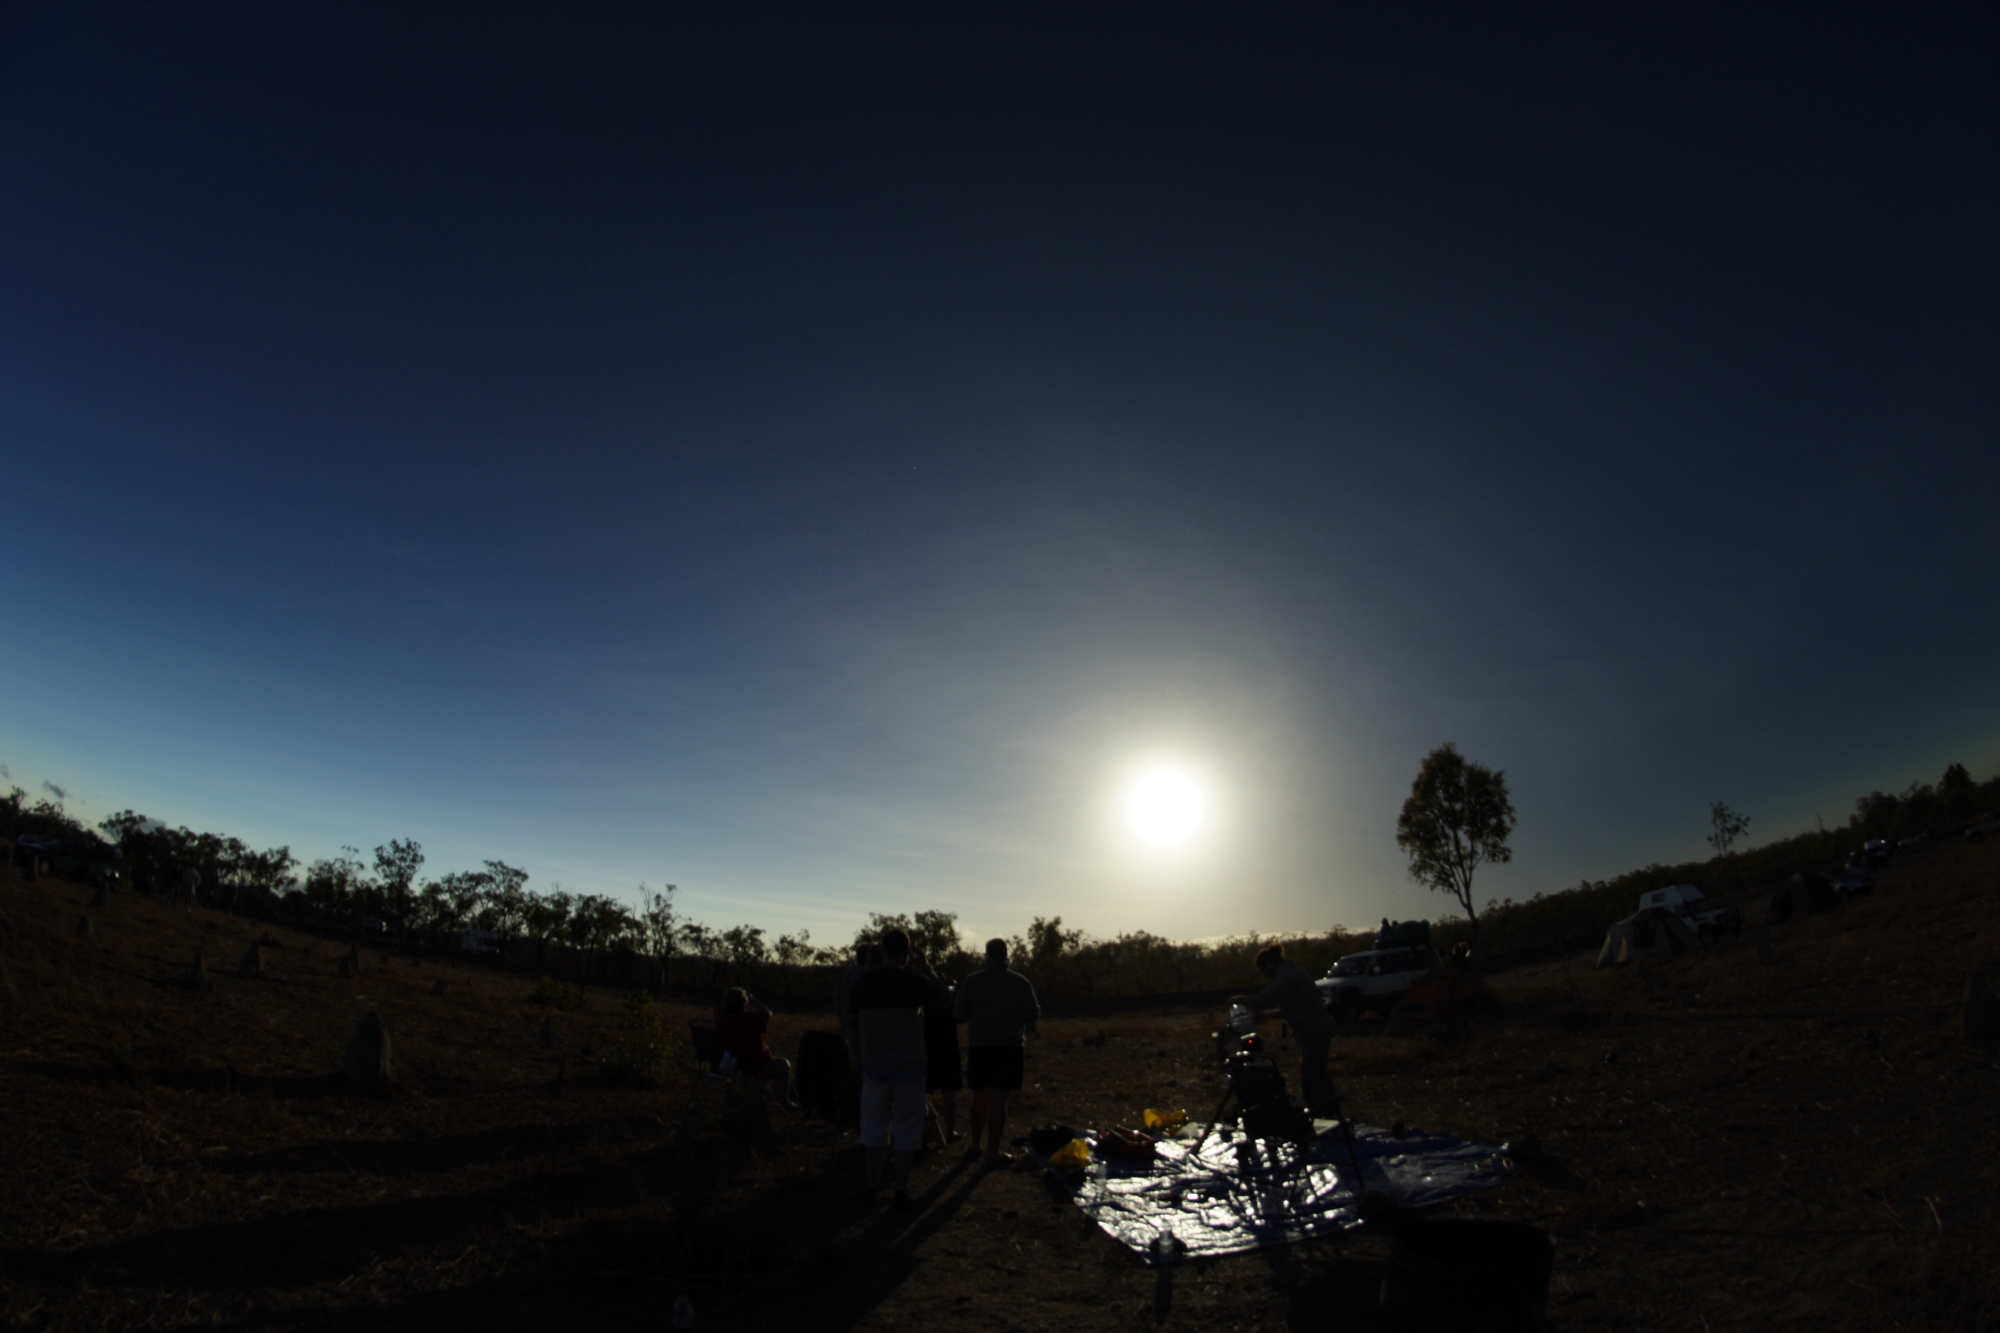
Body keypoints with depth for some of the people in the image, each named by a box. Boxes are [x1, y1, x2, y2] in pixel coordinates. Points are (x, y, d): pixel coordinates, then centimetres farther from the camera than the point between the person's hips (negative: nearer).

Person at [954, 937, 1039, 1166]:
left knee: (979, 1097, 16)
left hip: (978, 1046, 2)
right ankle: (993, 1151, 5)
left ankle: (975, 1145, 28)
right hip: (1009, 1047, -2)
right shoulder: (1021, 982, -6)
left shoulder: (971, 982, -4)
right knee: (999, 1099, 1)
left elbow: (959, 1015, 1)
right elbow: (1032, 1016, -3)